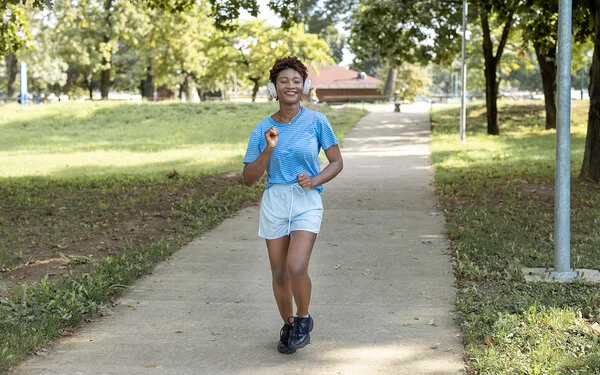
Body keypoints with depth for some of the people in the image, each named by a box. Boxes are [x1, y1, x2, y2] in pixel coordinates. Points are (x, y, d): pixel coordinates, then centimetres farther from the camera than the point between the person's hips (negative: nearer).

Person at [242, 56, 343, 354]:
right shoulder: (263, 129, 1)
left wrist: (315, 180, -14)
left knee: (296, 268, -18)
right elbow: (249, 178, 0)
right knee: (279, 272, 8)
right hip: (274, 203, 3)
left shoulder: (316, 121, -3)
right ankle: (288, 326, 31)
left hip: (307, 202, -2)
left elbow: (336, 162, 4)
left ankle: (303, 319, 10)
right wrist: (269, 150, -15)